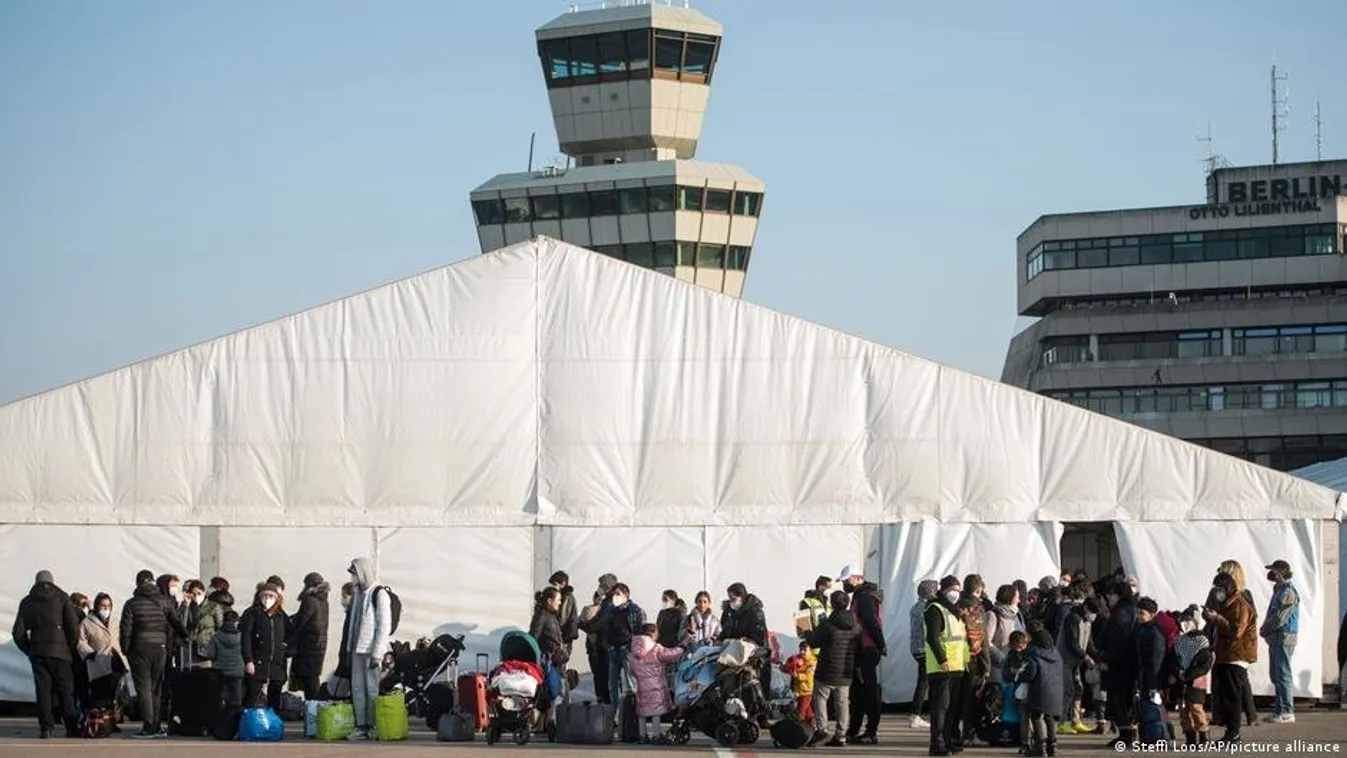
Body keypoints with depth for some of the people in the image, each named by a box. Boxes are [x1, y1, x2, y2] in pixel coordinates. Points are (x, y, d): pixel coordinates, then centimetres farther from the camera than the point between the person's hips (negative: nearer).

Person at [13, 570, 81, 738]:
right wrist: (73, 647, 7)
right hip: (59, 651, -2)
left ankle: (47, 727, -3)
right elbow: (73, 626, -5)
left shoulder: (26, 602, 11)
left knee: (43, 690, 4)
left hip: (37, 652, 2)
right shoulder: (62, 598, 3)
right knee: (65, 689, 2)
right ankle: (72, 728, -1)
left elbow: (18, 632, 7)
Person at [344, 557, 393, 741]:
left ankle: (374, 727, -2)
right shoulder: (358, 594, 16)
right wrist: (350, 648, 15)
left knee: (372, 688, -6)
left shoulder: (379, 594, -8)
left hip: (372, 650, -8)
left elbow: (385, 627, -12)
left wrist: (377, 654, -17)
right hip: (357, 650, 8)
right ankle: (361, 727, 8)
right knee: (357, 688, 5)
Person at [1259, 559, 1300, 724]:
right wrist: (1265, 630, 7)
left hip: (1284, 637, -10)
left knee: (1283, 675, -9)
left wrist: (1265, 630, -8)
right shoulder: (1279, 590, 19)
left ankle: (1287, 713, -7)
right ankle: (1280, 710, 17)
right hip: (1276, 638, 10)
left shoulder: (1288, 592, -14)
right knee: (1276, 675, 13)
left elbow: (1280, 618, -19)